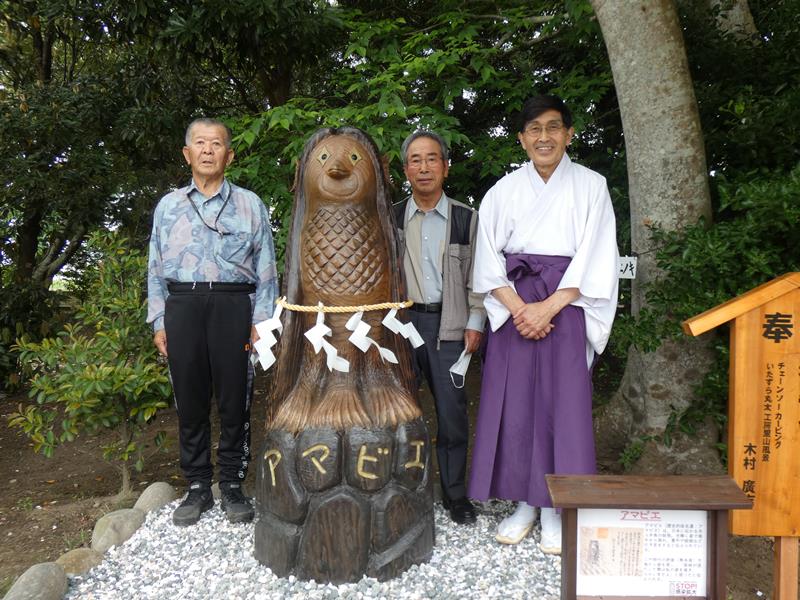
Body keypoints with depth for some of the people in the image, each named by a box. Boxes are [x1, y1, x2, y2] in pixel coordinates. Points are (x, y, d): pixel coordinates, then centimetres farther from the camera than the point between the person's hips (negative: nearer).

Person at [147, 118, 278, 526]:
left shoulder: (249, 205, 9)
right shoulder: (168, 206, 16)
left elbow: (265, 270, 5)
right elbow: (156, 269, 15)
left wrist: (261, 322, -3)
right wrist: (158, 323, 7)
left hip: (232, 305, -2)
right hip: (182, 305, 2)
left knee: (234, 400, 1)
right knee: (190, 400, 5)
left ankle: (232, 486, 14)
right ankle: (197, 487, 18)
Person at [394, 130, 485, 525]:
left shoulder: (466, 219, 7)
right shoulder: (391, 218, 9)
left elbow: (476, 275, 7)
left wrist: (474, 324, 0)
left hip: (449, 325, -1)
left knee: (452, 412, 1)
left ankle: (455, 495, 17)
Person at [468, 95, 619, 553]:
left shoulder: (590, 186, 4)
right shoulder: (504, 190, 7)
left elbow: (595, 259, -3)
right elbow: (488, 260, 3)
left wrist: (548, 307, -12)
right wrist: (518, 307, -11)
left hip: (567, 306, -1)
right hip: (515, 307, 2)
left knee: (564, 404, -2)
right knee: (513, 403, 1)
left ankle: (556, 509, 11)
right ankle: (525, 502, 15)